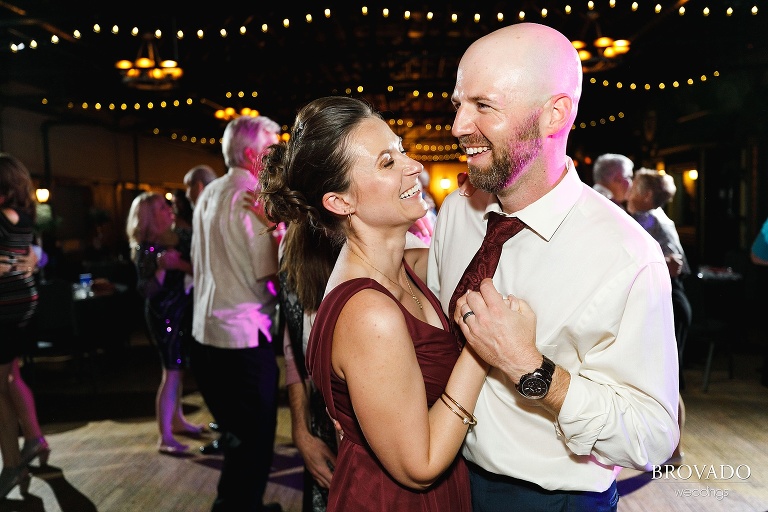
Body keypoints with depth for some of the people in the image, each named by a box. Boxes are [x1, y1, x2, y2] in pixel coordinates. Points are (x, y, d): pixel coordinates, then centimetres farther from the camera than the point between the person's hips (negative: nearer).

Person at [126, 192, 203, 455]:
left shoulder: (177, 239, 7)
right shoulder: (145, 250, -13)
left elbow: (194, 269, 9)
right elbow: (146, 290, -17)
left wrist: (181, 264, -10)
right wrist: (161, 268, -30)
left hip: (183, 307, 7)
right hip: (163, 313, -7)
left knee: (179, 367, 15)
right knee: (171, 371, -6)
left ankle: (177, 420, 30)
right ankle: (165, 438, 2)